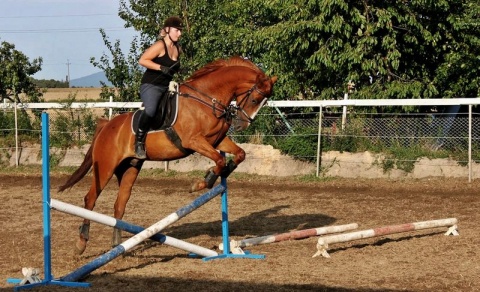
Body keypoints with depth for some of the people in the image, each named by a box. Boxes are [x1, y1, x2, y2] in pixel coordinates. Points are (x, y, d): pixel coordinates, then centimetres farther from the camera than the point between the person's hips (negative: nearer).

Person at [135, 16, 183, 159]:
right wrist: (161, 68, -22)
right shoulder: (160, 46, -10)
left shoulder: (177, 49, 14)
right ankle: (139, 142, -25)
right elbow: (142, 60, -16)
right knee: (150, 110, -35)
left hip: (166, 88, 9)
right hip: (151, 86, -9)